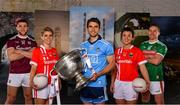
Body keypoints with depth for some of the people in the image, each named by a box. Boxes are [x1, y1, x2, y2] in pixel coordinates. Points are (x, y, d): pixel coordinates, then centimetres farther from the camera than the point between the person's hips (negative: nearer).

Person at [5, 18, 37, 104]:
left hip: (29, 73, 2)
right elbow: (11, 57, -13)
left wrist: (19, 51, -11)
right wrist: (27, 53, -10)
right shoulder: (11, 40, 0)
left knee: (28, 97, 12)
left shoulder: (32, 42, 7)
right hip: (14, 73, -2)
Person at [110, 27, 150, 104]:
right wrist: (112, 82, 6)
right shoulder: (117, 51, 6)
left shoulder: (137, 51, -4)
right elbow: (114, 68, 11)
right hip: (118, 83, 4)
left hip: (131, 84, -4)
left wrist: (147, 82, -24)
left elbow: (142, 68, -10)